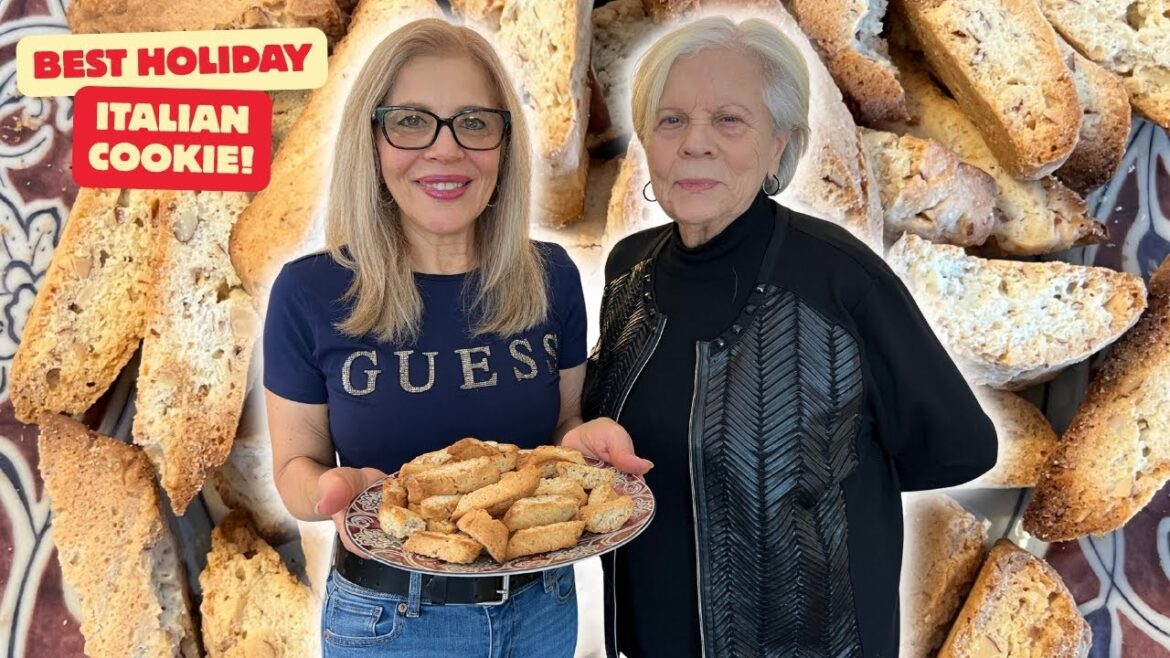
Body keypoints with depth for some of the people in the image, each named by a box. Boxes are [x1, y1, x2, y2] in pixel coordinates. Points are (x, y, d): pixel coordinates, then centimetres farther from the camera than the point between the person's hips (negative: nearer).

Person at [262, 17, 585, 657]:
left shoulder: (550, 277, -7)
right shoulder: (310, 293, -14)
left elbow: (568, 422, 5)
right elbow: (296, 464, -4)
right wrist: (335, 488, -26)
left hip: (542, 602, 3)